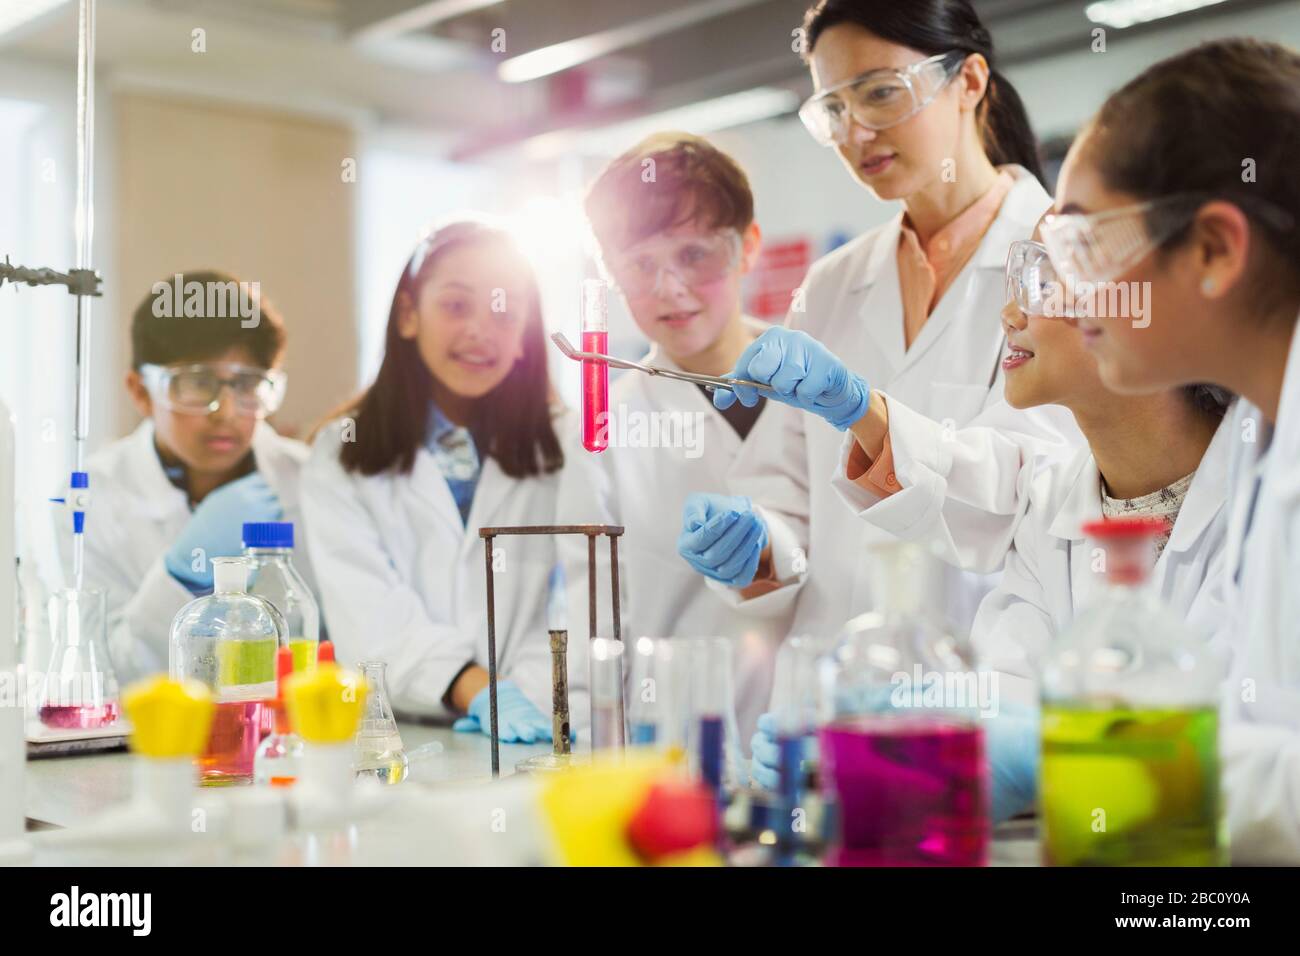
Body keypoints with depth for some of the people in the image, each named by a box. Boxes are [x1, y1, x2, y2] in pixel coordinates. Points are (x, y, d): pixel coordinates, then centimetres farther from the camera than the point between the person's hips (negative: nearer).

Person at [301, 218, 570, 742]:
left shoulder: (566, 449, 10)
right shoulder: (340, 456, 8)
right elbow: (371, 620, -5)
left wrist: (529, 697, -18)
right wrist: (475, 690, -20)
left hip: (539, 735, 0)